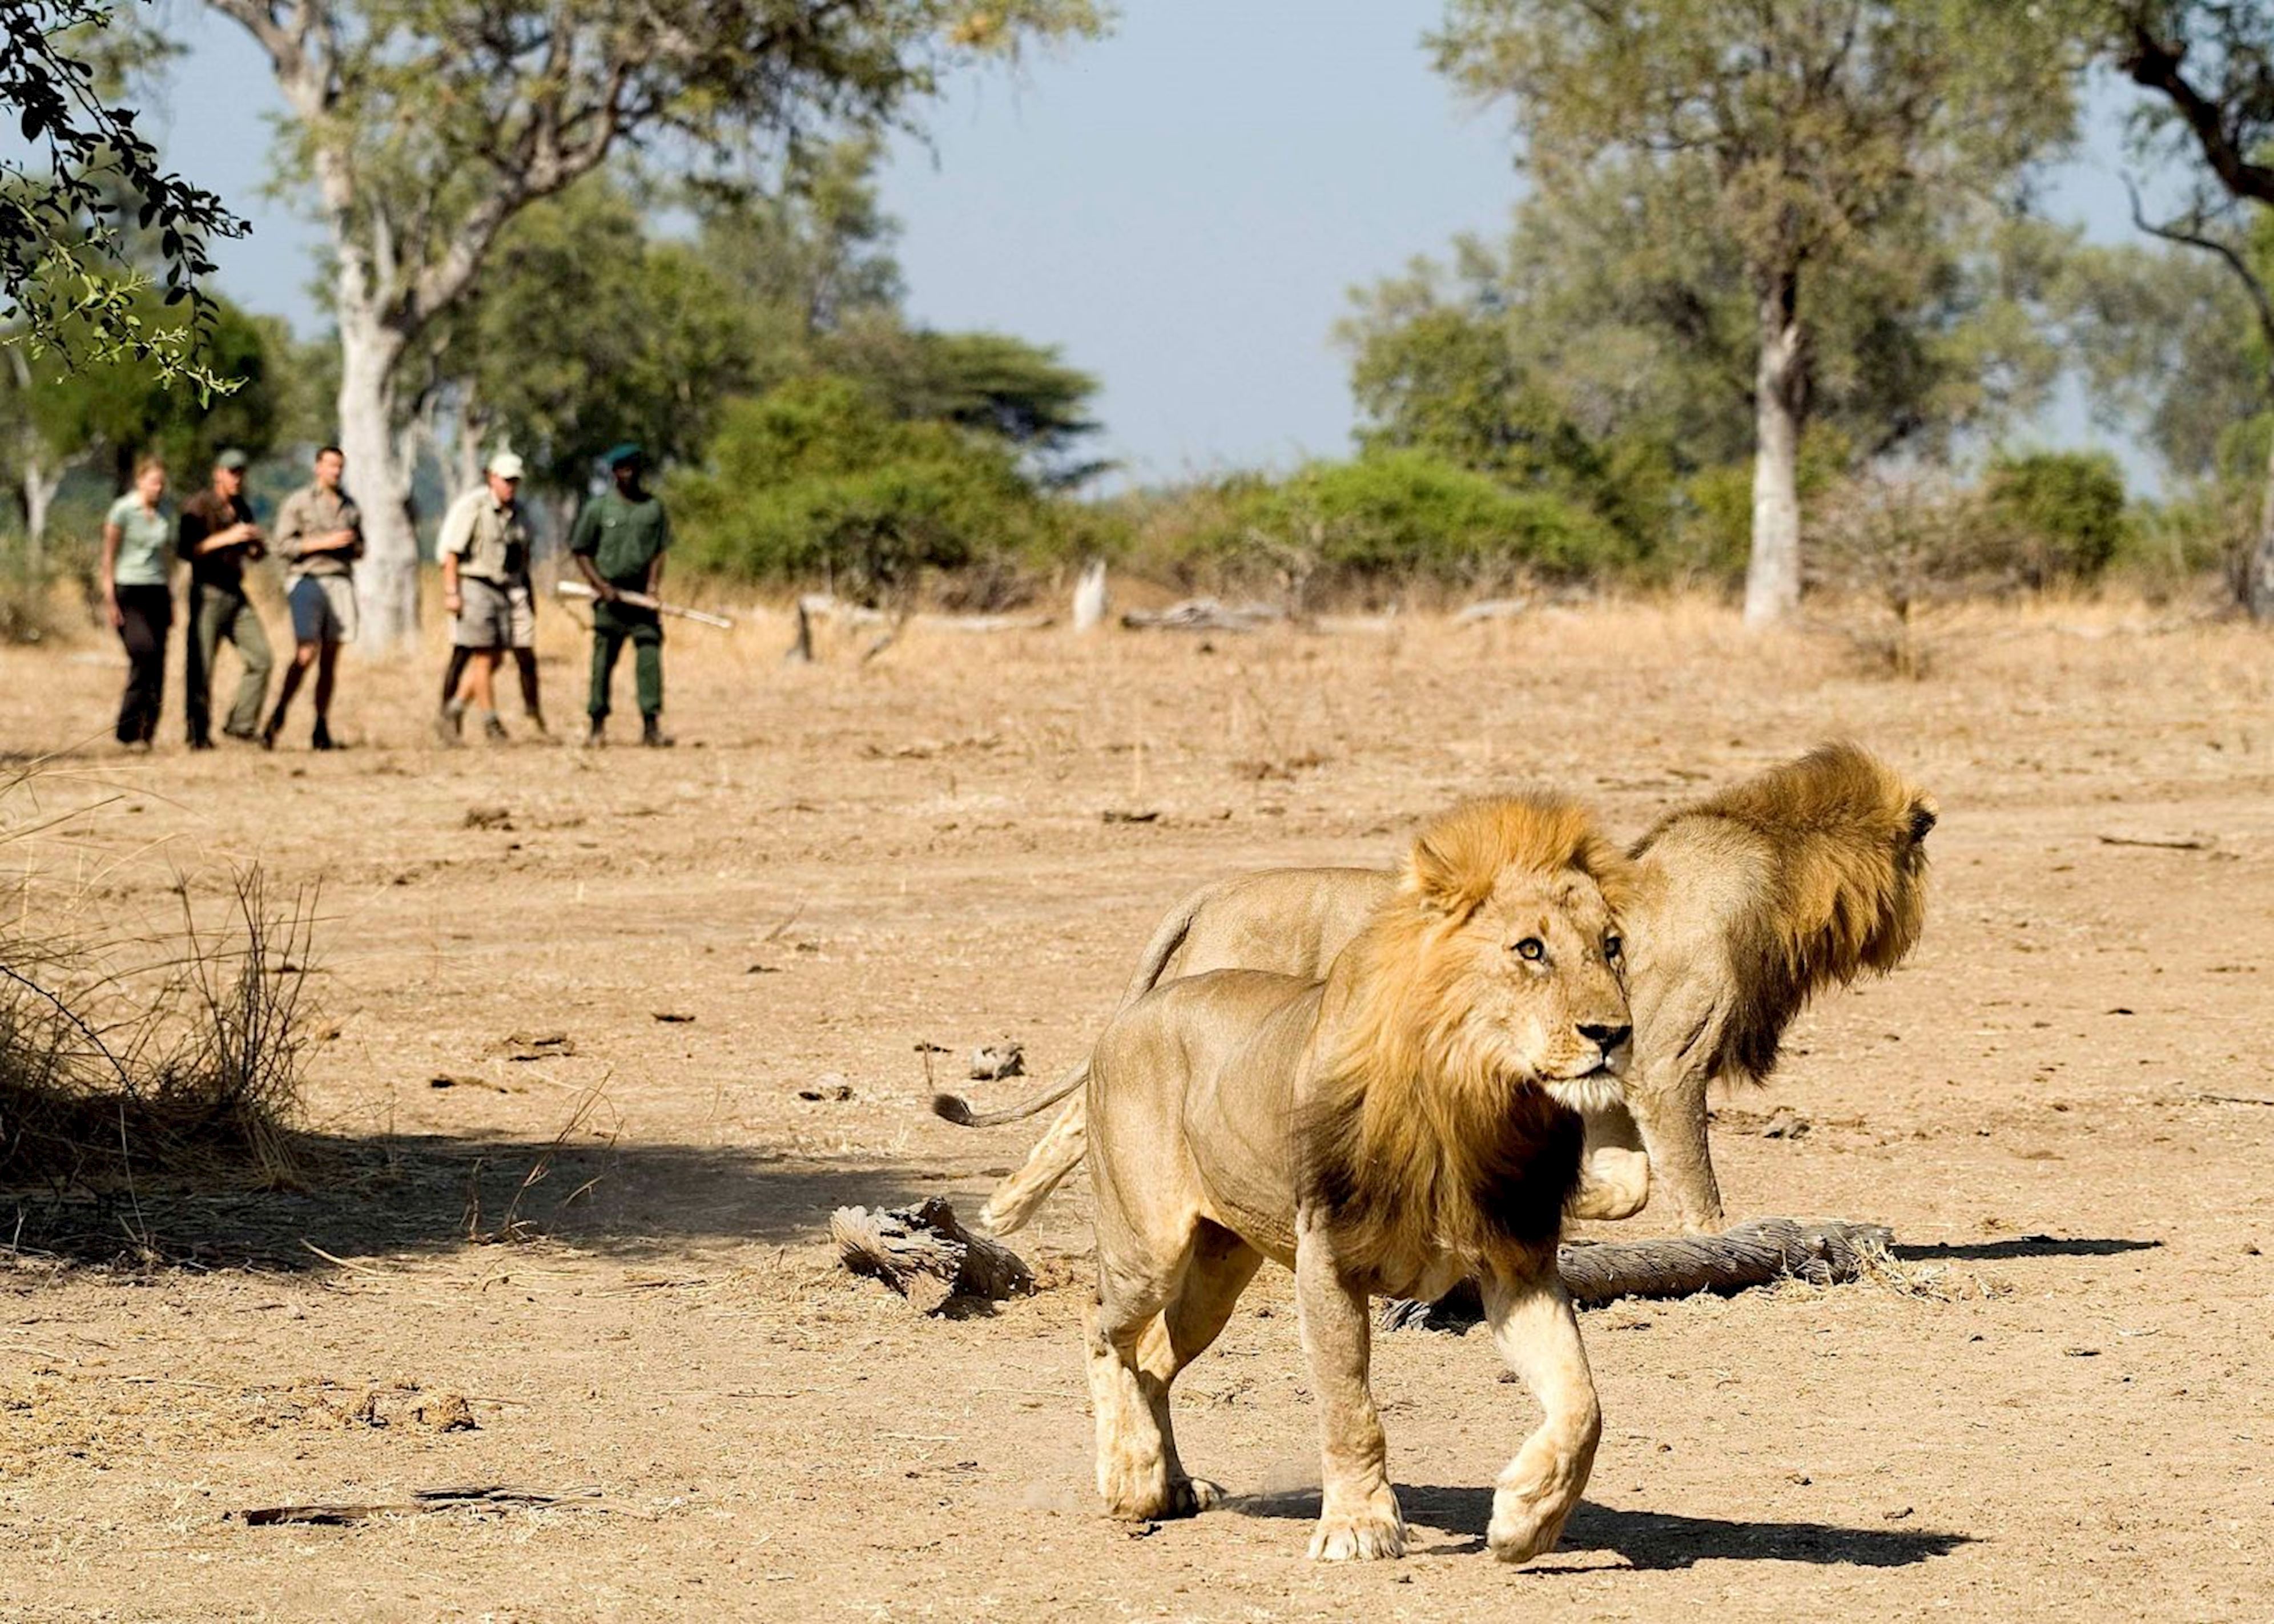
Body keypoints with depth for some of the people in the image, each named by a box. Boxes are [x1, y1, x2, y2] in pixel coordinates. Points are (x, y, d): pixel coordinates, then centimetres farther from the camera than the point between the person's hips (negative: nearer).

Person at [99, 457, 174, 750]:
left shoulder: (162, 515, 14)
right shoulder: (123, 511, -4)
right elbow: (108, 556, -5)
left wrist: (170, 602, 19)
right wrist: (110, 601, -11)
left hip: (157, 593, 6)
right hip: (129, 591, -6)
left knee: (157, 666, -2)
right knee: (144, 653, -20)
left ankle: (146, 734, 2)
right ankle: (129, 730, -15)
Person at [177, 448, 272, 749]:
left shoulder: (242, 509, 14)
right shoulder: (198, 507, -8)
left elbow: (253, 553, 23)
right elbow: (185, 549, -18)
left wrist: (256, 545, -1)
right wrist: (225, 538, -23)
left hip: (236, 594, 7)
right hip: (207, 595, -7)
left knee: (260, 659, -2)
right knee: (200, 668, -6)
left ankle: (242, 724, 7)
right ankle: (198, 734, 1)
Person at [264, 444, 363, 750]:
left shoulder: (349, 506, 17)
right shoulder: (298, 502, 2)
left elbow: (359, 548, 24)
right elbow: (283, 546, -5)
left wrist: (352, 547, 0)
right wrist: (324, 543, -12)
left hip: (340, 583, 5)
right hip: (306, 579, -4)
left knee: (329, 660, 2)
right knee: (306, 654, -16)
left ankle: (322, 729, 5)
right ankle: (277, 718, -6)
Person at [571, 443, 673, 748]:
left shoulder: (653, 506, 7)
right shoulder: (598, 508, 0)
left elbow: (660, 549, 9)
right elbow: (581, 551, 3)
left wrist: (653, 584, -6)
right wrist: (602, 587, -8)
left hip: (642, 594, 2)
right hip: (610, 594, -2)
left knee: (650, 655, -7)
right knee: (604, 659, 0)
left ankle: (651, 725, -8)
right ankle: (598, 725, 7)